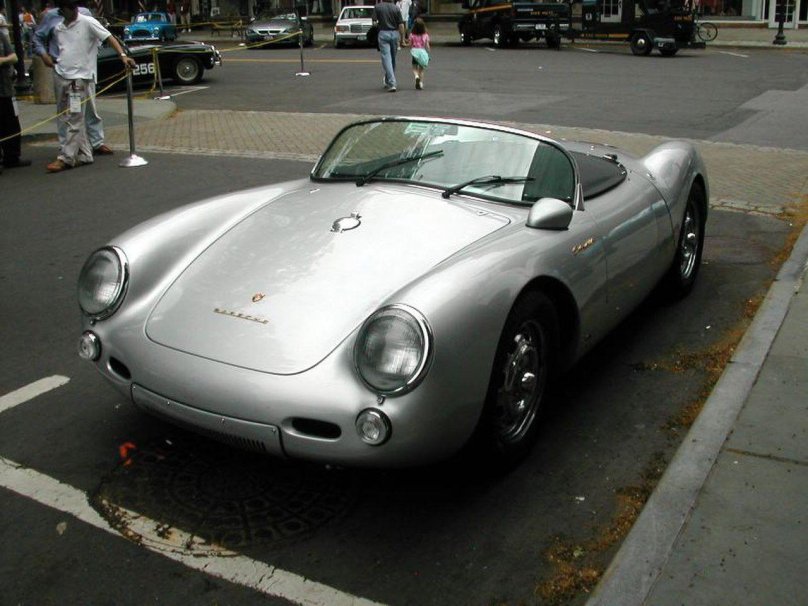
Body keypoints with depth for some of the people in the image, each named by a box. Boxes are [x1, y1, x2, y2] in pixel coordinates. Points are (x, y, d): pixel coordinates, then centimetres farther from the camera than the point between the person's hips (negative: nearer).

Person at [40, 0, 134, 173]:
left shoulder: (87, 22, -5)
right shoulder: (57, 29, 12)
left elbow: (109, 37, -13)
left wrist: (123, 55, -25)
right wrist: (44, 55, 15)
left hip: (79, 77, -7)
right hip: (60, 76, 7)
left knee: (75, 120, -6)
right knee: (68, 119, 9)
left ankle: (65, 158, -3)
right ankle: (84, 155, 17)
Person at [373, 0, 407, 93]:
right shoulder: (396, 8, 3)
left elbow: (374, 22, -6)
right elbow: (401, 25, -1)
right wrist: (403, 39, 5)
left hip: (383, 34, -3)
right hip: (394, 34, 3)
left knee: (386, 58, -7)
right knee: (393, 59, 16)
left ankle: (392, 84, -20)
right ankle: (388, 82, 27)